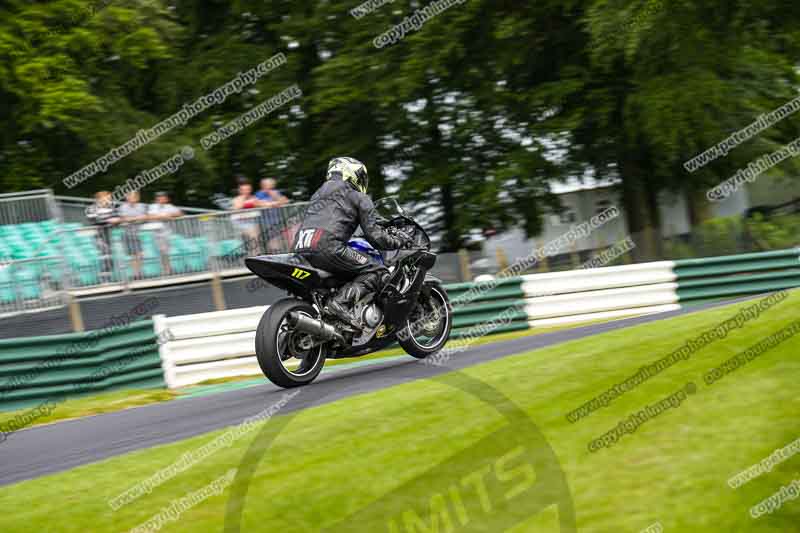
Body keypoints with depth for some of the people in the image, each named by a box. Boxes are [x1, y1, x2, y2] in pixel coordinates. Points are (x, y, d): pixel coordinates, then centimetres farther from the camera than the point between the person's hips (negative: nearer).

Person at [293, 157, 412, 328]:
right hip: (328, 248, -8)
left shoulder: (318, 193, 33)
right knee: (378, 273, -3)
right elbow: (376, 235, 3)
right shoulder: (359, 198, 12)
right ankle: (341, 301, -24)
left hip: (300, 250, 8)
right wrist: (400, 241, 18)